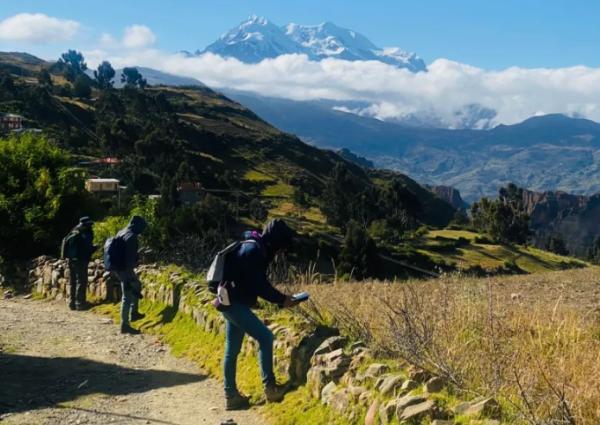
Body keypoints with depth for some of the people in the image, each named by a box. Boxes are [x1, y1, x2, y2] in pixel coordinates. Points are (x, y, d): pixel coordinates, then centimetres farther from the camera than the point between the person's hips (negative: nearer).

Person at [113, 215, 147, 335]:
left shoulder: (121, 233, 9)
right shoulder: (131, 237, -21)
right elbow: (130, 259, -24)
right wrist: (128, 279, -23)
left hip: (118, 268, 10)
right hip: (125, 270, -10)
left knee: (137, 286, 27)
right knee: (128, 297, -3)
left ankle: (134, 313, 33)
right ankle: (125, 325, 3)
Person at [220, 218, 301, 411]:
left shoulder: (255, 249, 13)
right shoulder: (253, 250, -18)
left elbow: (259, 283, 18)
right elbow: (258, 285, -21)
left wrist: (280, 297, 10)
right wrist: (281, 300, -11)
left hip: (232, 303, 11)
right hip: (234, 303, -11)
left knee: (232, 350, 13)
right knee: (265, 337, -11)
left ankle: (231, 395, 20)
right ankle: (270, 387, -6)